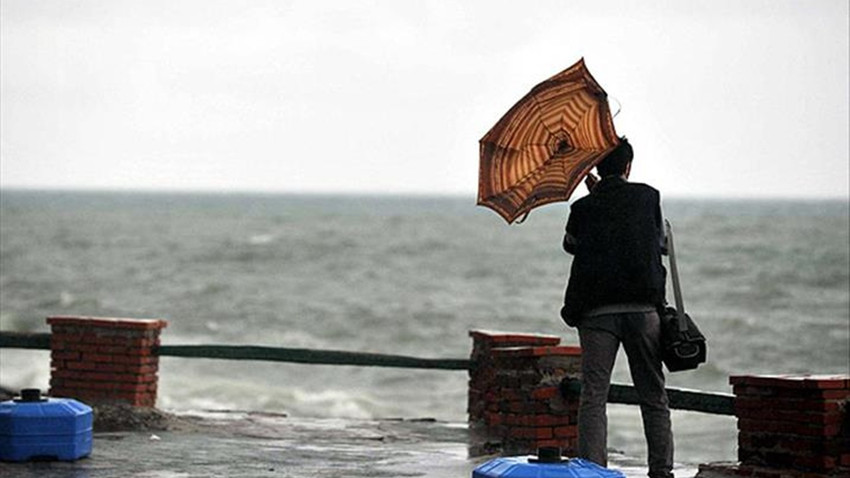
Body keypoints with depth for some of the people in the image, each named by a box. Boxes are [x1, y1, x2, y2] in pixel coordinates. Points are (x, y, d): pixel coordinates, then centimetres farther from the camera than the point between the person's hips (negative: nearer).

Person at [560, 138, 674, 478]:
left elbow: (570, 244, 22)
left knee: (593, 398, -1)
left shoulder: (583, 208, 4)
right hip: (643, 309, 0)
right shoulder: (647, 197, 4)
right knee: (654, 398, 8)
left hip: (596, 312, 0)